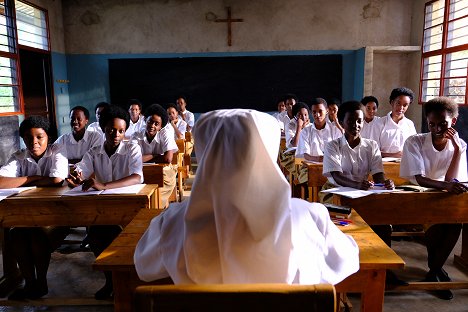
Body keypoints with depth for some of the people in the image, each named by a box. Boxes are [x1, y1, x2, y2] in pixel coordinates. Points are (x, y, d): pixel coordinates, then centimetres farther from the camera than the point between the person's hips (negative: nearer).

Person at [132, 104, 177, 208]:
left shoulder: (165, 133, -11)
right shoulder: (136, 136, -7)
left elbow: (168, 159, -22)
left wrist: (146, 158, -13)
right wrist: (155, 155, -17)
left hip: (164, 171, -1)